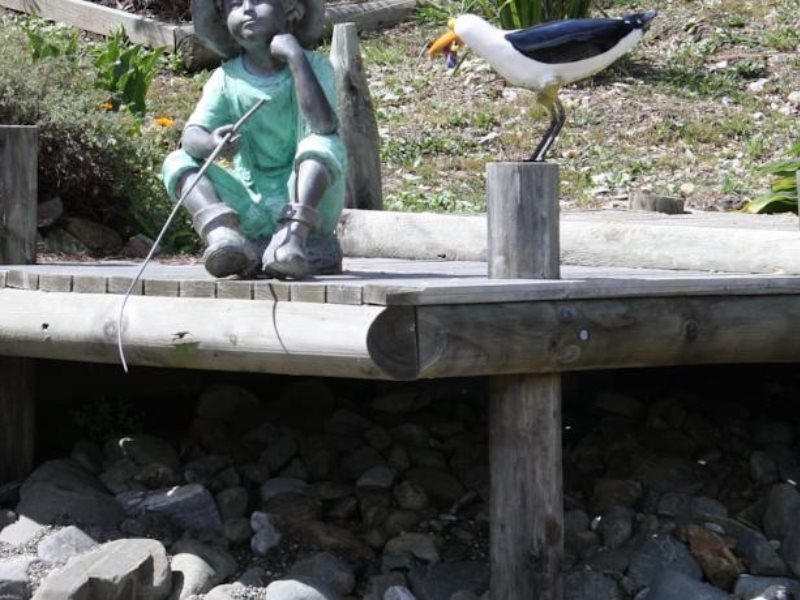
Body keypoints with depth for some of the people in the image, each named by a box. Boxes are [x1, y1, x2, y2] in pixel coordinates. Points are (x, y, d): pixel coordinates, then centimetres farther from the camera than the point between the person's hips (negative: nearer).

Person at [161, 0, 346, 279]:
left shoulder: (314, 67, -7)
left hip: (311, 203, -3)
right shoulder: (226, 79, 1)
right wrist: (210, 143, -36)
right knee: (177, 162, -13)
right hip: (252, 212, 3)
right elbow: (190, 136, -11)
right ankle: (223, 233, -39)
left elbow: (324, 126, -26)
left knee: (324, 144, -29)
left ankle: (293, 235, -46)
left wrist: (296, 58, -26)